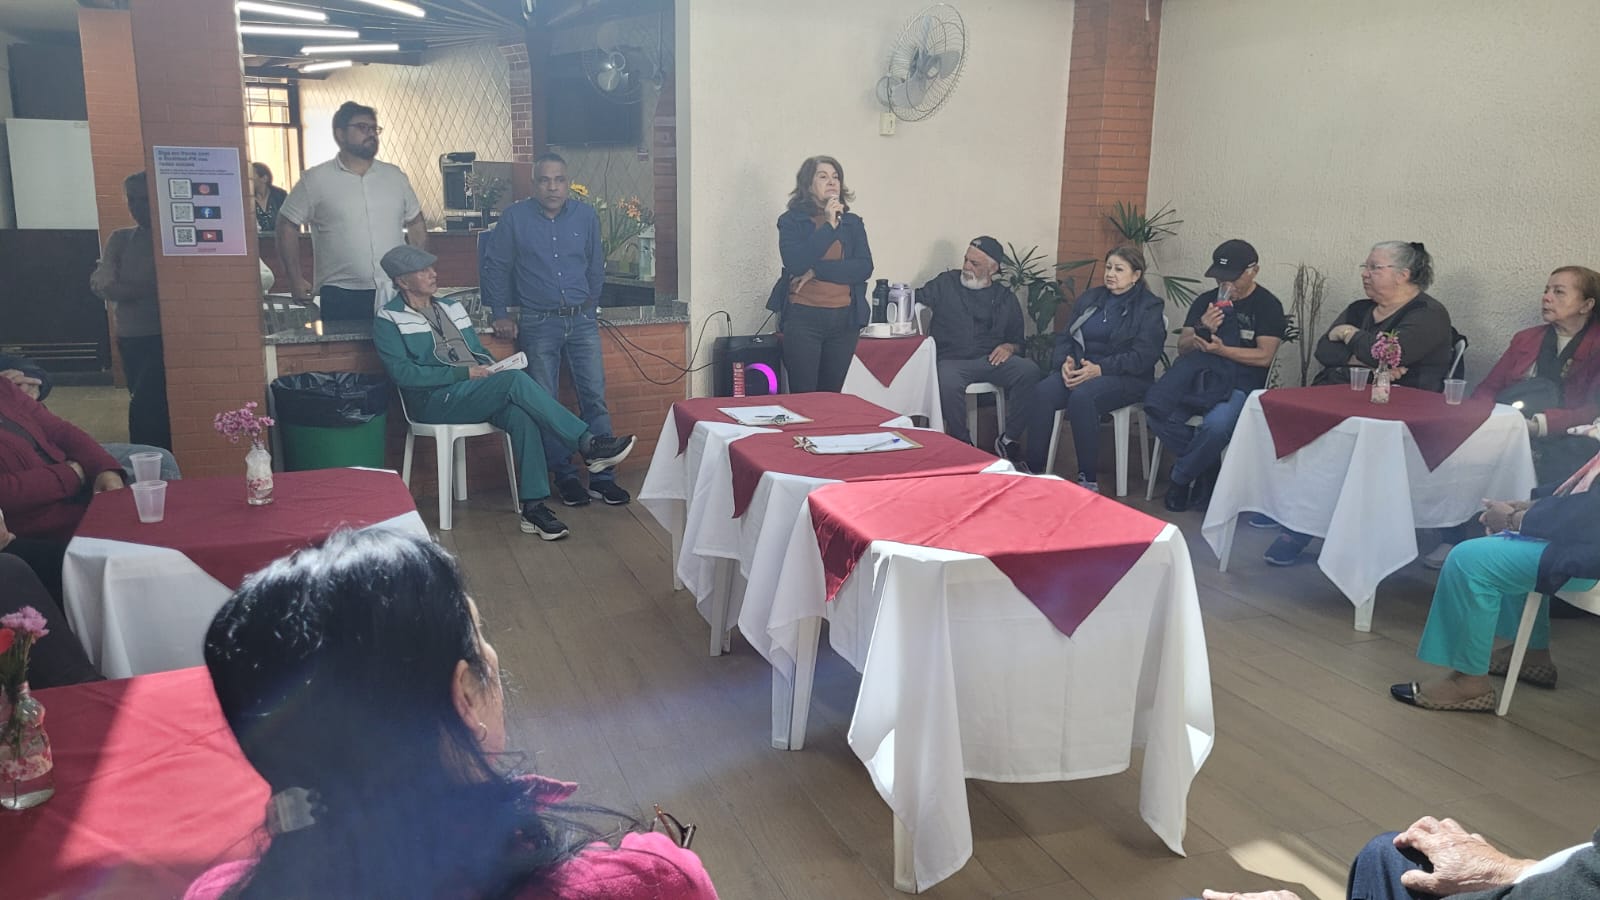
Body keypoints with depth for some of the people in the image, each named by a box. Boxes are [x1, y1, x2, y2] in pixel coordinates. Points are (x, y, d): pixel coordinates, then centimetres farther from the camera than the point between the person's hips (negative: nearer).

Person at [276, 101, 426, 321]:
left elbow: (415, 225, 17)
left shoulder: (395, 177, 10)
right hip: (340, 297, -2)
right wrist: (295, 279, 2)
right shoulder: (315, 180, 0)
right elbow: (287, 225, 6)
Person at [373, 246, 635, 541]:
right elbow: (403, 373, -9)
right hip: (434, 401, -6)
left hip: (477, 393, 6)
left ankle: (533, 507, -31)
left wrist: (491, 368, 3)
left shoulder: (451, 308, 24)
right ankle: (589, 444, -31)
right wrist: (462, 373, -16)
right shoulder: (389, 321, 3)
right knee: (515, 379, -30)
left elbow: (479, 351, 27)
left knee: (521, 415, -29)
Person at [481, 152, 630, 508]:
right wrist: (500, 313, 3)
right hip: (538, 325, -1)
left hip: (582, 321, 2)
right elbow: (493, 266, 5)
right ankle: (565, 477, 12)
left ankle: (602, 477, 5)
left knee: (595, 398, -1)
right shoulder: (515, 218, -2)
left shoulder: (586, 216, 5)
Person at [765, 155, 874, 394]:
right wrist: (828, 226, -14)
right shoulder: (791, 220, 2)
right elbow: (794, 263, -15)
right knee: (803, 398, -4)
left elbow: (864, 268, -3)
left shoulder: (853, 223, 11)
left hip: (844, 319, 3)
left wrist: (817, 271, -12)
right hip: (803, 318, -3)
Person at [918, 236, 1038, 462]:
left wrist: (1009, 347, -2)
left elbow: (1018, 340, 20)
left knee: (1029, 370, -28)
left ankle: (1009, 440, -15)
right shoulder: (945, 284, 14)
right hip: (952, 360, -2)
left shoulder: (1005, 298, 18)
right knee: (949, 384, -38)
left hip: (992, 359, 2)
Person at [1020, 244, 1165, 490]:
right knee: (1042, 393, -27)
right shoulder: (1090, 298, 17)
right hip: (1078, 369, 5)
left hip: (1126, 378, -4)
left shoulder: (1149, 308, 2)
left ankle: (1088, 479, -26)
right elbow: (1065, 337, 15)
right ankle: (1033, 470, -25)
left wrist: (1099, 369, -20)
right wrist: (1065, 362, -8)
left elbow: (1143, 356, -10)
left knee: (1081, 397, -36)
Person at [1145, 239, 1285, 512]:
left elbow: (1264, 356, -7)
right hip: (1199, 376, 4)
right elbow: (1182, 347, 12)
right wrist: (1202, 331, -10)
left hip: (1240, 384, -4)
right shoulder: (1205, 301, 16)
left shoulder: (1268, 305, 3)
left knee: (1216, 425, -36)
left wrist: (1221, 349, -20)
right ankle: (1208, 467, -3)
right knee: (1157, 412, -26)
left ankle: (1181, 478, -6)